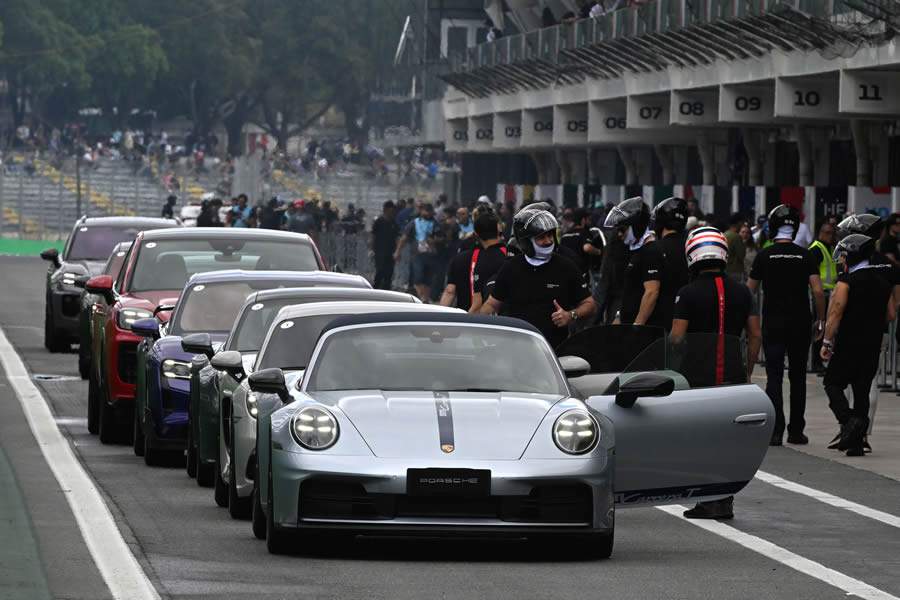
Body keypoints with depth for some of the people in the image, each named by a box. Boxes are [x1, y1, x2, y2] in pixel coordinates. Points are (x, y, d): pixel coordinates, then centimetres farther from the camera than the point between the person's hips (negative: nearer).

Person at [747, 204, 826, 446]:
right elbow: (818, 291, -8)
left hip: (773, 324, -1)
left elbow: (749, 290, 5)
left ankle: (776, 430, -15)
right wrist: (820, 320, 4)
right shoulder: (805, 256, -1)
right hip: (800, 324, 1)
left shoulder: (764, 256, -3)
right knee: (798, 376, 12)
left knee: (774, 376, -2)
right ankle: (796, 430, 15)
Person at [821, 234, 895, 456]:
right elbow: (891, 314, 13)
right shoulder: (882, 281, 9)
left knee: (833, 382, 4)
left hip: (848, 344, -6)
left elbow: (836, 313, -14)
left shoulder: (847, 281, -10)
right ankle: (856, 442, 9)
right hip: (873, 346, 6)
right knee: (862, 390, 10)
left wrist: (826, 342, -8)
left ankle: (849, 420, -20)